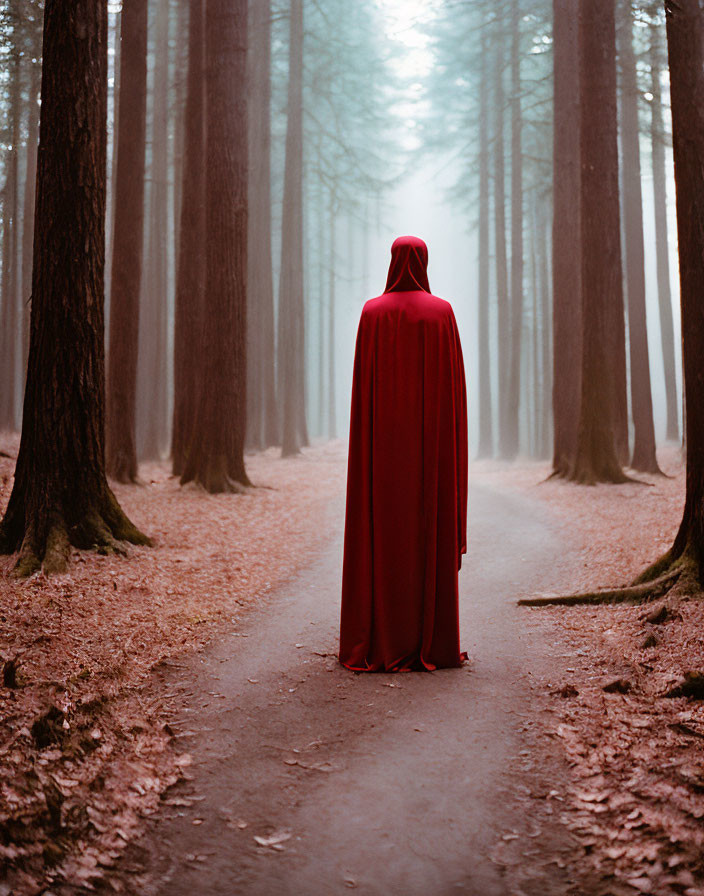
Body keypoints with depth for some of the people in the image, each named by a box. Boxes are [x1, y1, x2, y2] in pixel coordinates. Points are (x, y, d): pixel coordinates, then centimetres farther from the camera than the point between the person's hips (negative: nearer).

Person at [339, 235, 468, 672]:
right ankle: (433, 641, 2)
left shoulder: (372, 312, 1)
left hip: (384, 438, 1)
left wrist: (365, 438, 6)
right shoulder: (443, 312, 0)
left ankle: (379, 641, 3)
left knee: (381, 534, 4)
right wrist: (454, 437, 5)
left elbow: (363, 383, 0)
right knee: (432, 535, 2)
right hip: (432, 435, 0)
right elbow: (454, 381, -2)